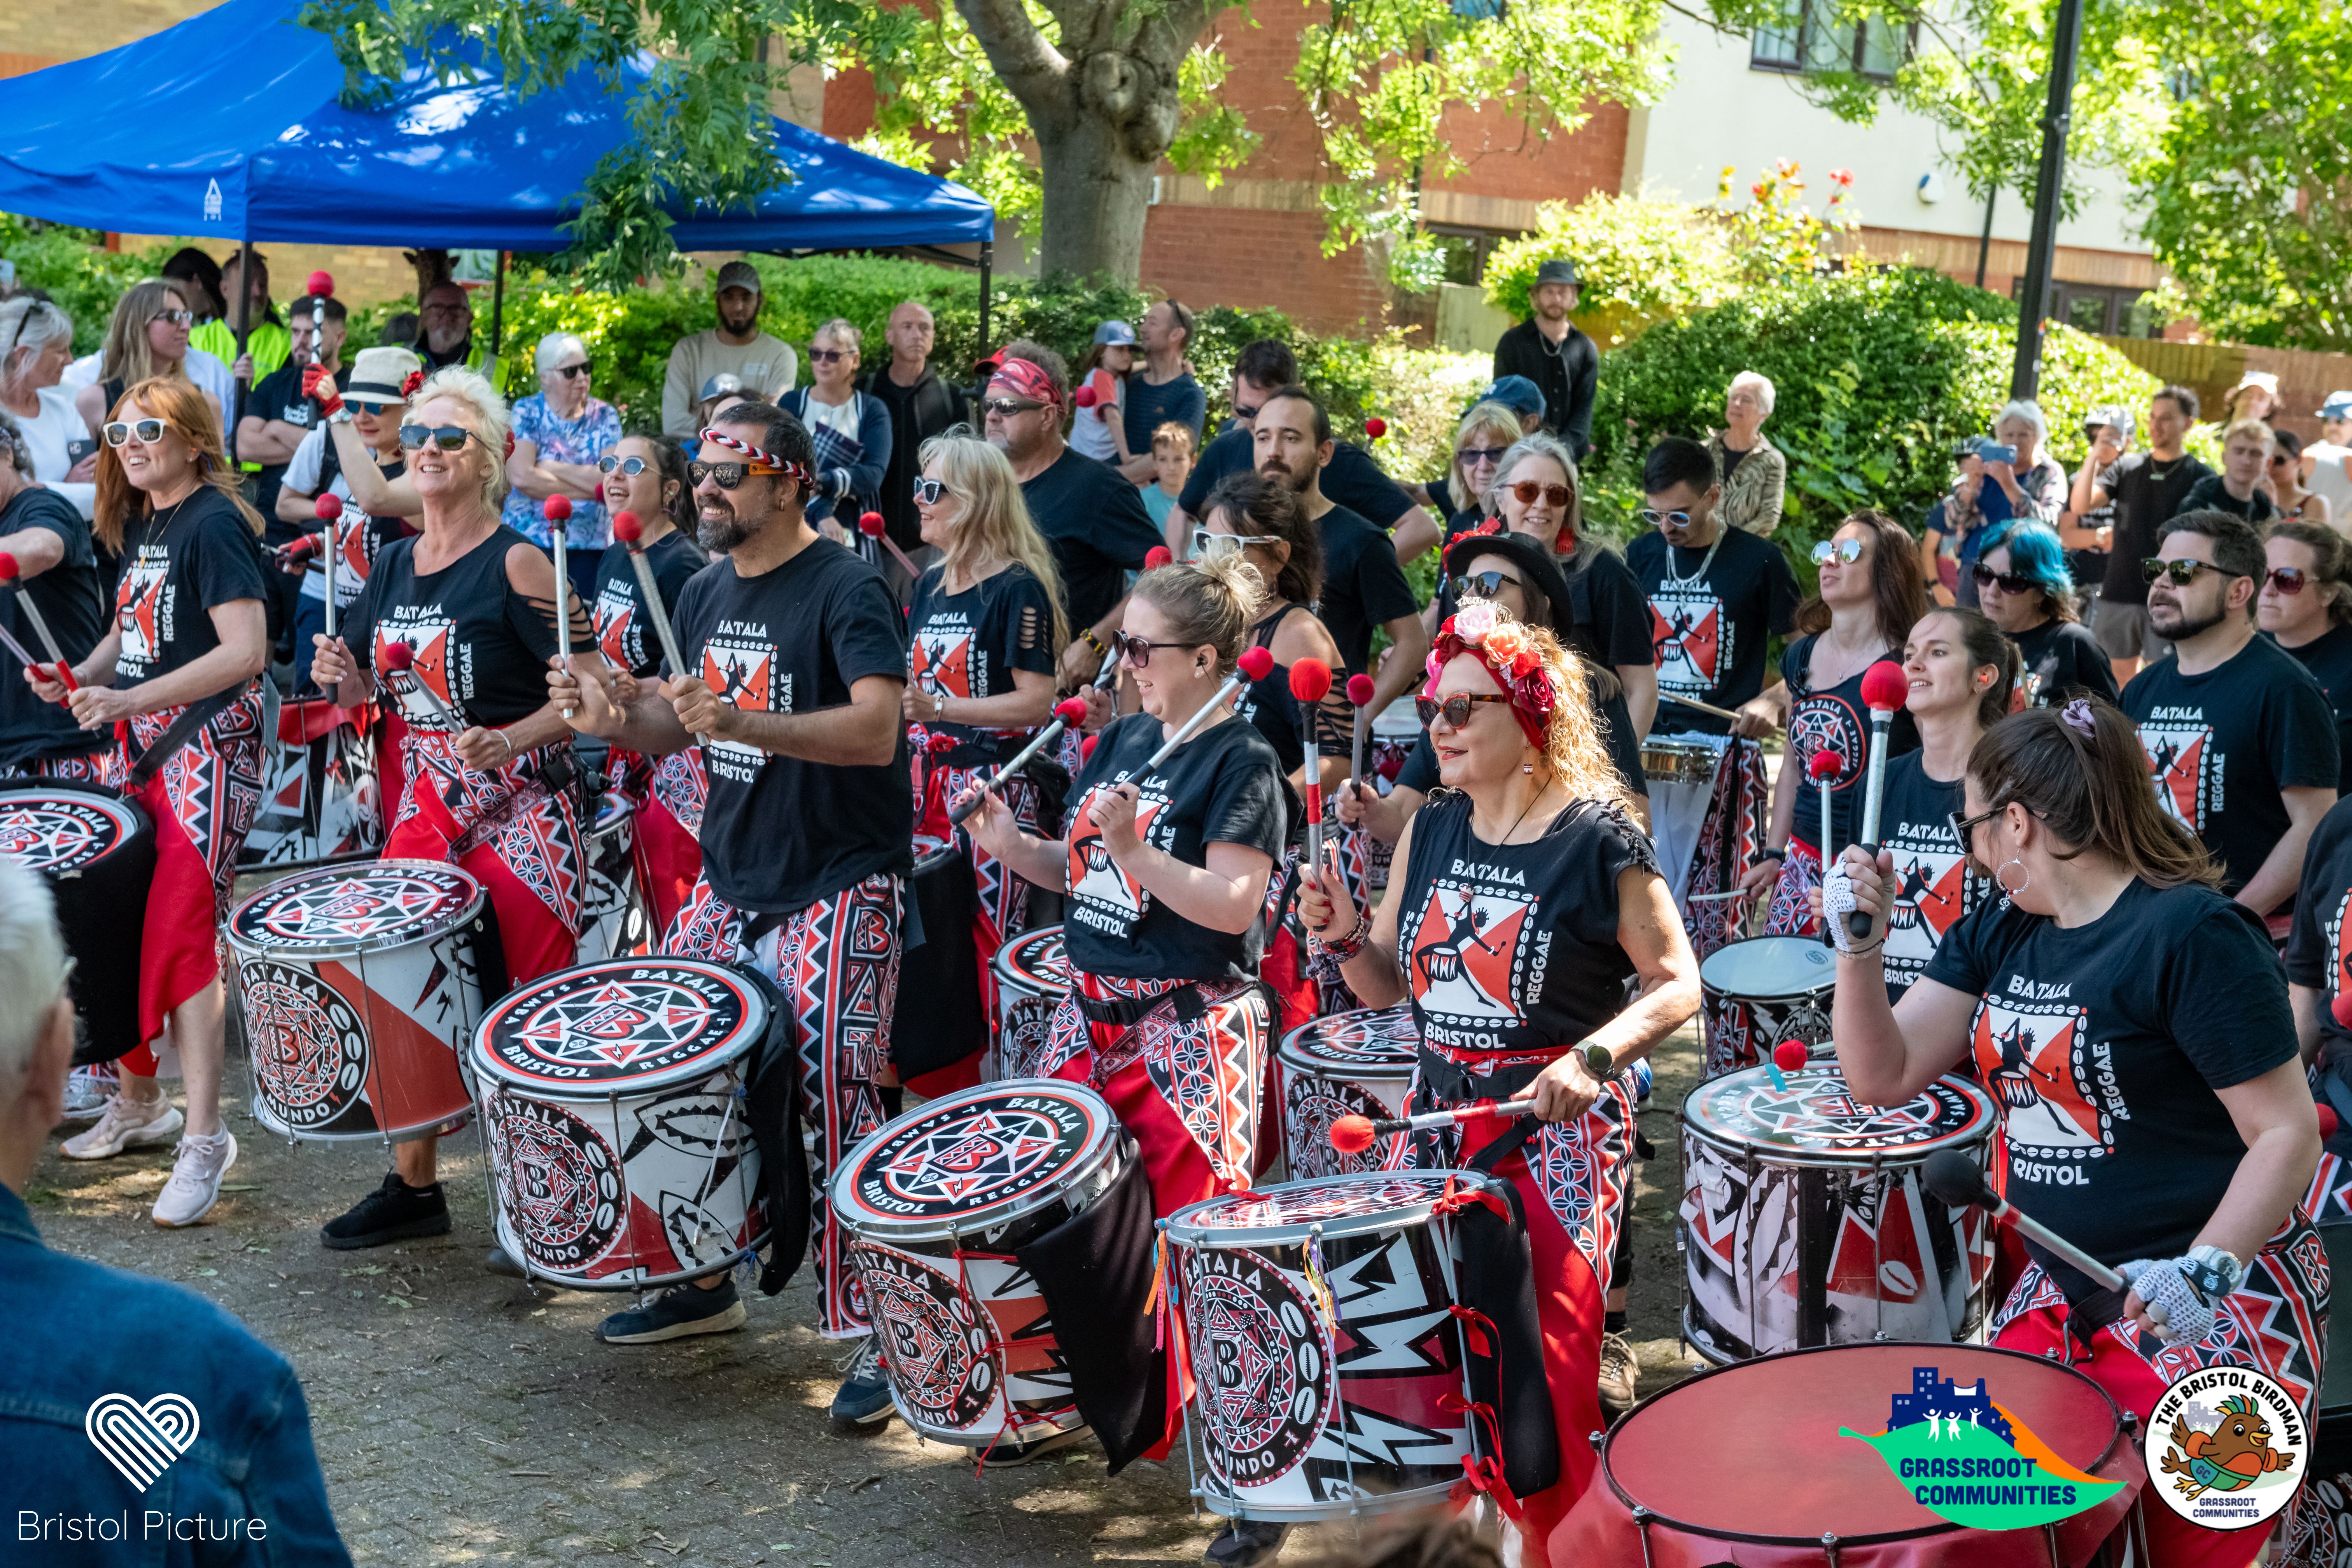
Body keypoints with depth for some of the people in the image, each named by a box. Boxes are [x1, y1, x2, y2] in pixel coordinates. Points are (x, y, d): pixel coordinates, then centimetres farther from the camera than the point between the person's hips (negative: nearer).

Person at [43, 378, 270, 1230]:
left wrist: (126, 699, -24)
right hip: (141, 743, 8)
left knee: (179, 930, -12)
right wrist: (81, 676, 3)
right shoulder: (137, 525, 13)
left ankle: (204, 1135, -8)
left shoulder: (213, 524, -12)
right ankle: (138, 1102, 25)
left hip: (207, 743, -8)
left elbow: (245, 652, -21)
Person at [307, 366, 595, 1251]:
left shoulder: (515, 564, -10)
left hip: (520, 805, -7)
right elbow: (370, 690, 20)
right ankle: (413, 1187, 22)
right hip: (424, 803, 7)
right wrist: (343, 676, -2)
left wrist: (510, 742, -25)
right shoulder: (391, 566, 10)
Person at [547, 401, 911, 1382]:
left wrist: (741, 723, -38)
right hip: (730, 879, 8)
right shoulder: (707, 593, 10)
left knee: (833, 1101, -16)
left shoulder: (846, 590, -14)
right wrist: (619, 721, -3)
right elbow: (685, 723, 19)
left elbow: (877, 727, -27)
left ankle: (876, 1331, -6)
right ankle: (699, 1282, 28)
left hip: (839, 887, -8)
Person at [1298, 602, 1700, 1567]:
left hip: (1560, 1126, -5)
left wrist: (1591, 1056, -25)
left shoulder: (1598, 840, -10)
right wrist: (1347, 938, -9)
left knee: (1545, 1354, -10)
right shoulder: (1432, 829, 7)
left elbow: (1675, 985, -9)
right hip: (1443, 1117, 6)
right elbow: (1387, 987, 12)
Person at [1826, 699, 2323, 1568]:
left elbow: (2287, 1132, -16)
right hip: (2060, 1295, 7)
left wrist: (2203, 1271, -29)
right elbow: (1882, 1076, 4)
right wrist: (1861, 945, -11)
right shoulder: (2000, 930, 9)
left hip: (2210, 1309, -7)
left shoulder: (2192, 934, -15)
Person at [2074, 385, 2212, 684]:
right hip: (2119, 594, 3)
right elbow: (2080, 506, -3)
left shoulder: (2199, 477, 1)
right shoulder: (2126, 467, 9)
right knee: (2122, 675, 11)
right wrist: (2094, 458, -16)